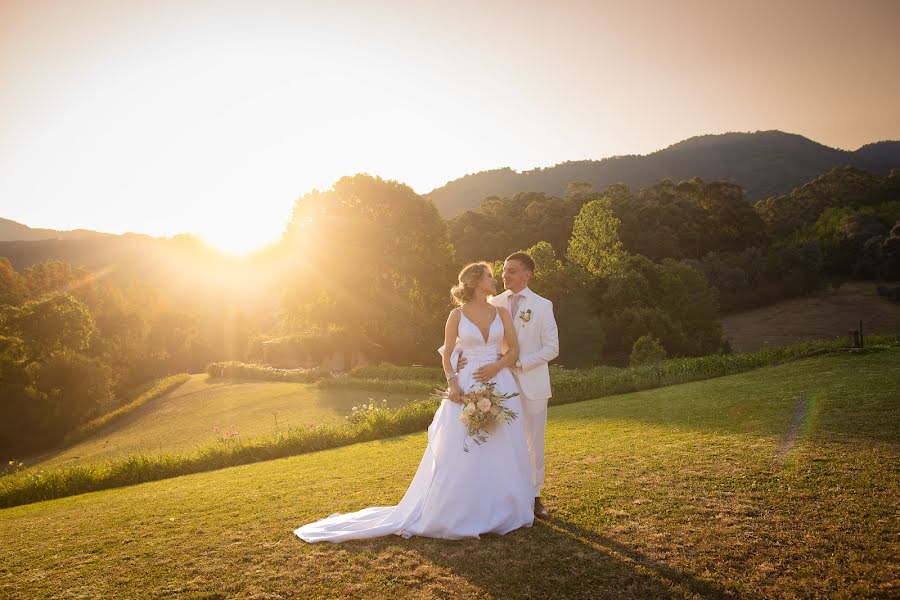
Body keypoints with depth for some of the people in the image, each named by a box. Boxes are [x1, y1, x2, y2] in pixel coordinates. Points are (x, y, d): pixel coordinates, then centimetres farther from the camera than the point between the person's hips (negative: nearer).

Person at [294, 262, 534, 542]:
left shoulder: (502, 312, 7)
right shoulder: (457, 314, 0)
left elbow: (514, 349, 6)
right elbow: (447, 355, 3)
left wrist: (496, 367, -12)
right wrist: (452, 382, -12)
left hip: (500, 385, 3)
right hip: (468, 387, -3)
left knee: (501, 453, 7)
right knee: (461, 454, 0)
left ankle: (498, 511, 23)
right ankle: (459, 514, 15)